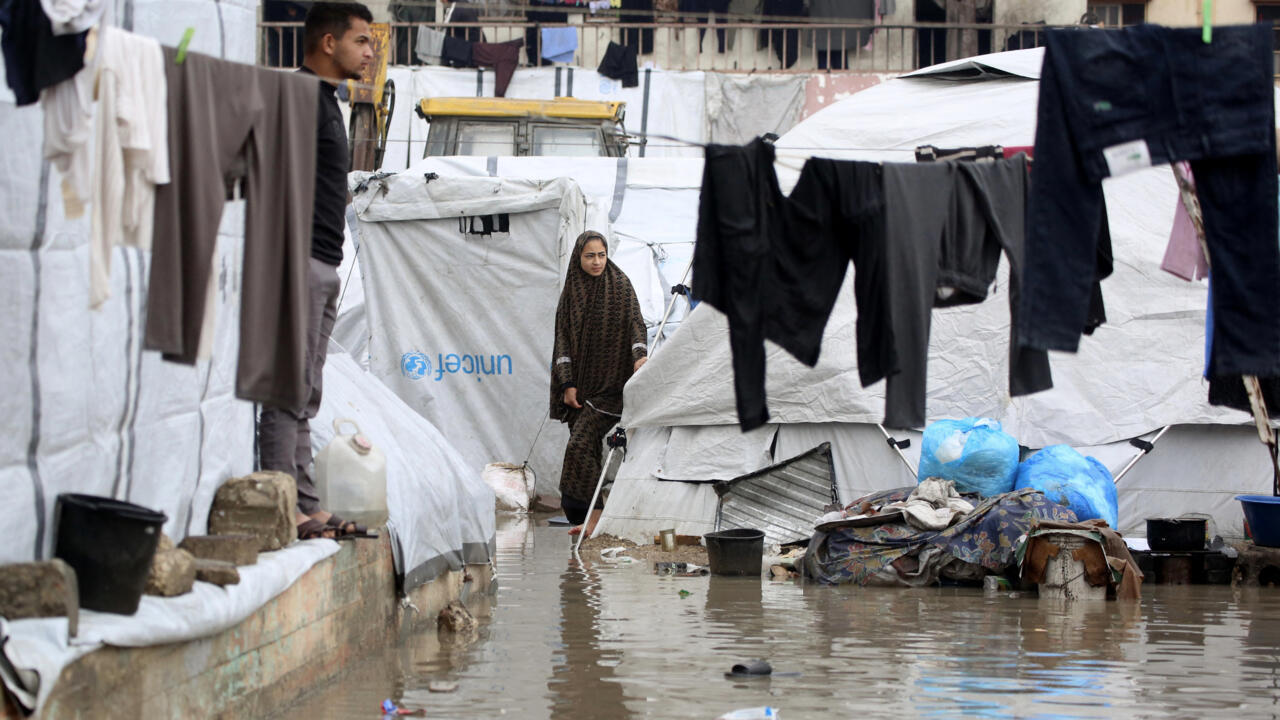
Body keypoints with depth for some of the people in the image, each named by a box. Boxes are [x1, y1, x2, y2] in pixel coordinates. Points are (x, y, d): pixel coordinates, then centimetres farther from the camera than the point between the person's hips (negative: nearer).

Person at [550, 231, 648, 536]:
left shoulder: (620, 285, -1)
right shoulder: (571, 291, 9)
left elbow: (635, 322, -10)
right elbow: (563, 339, 8)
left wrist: (640, 354, -30)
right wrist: (568, 383, 0)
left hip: (610, 382, -5)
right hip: (581, 382, 5)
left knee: (581, 445, -17)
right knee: (584, 447, 4)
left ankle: (593, 514, -16)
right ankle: (586, 514, 10)